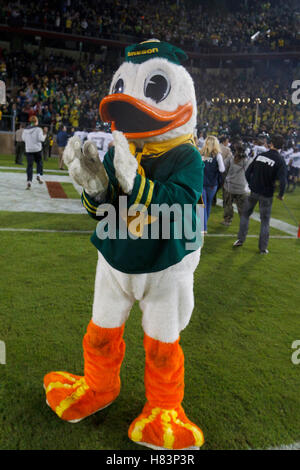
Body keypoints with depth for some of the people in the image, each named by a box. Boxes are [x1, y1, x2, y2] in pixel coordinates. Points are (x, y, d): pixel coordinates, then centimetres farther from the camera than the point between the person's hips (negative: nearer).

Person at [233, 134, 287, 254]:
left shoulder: (260, 155, -2)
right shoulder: (280, 160, -13)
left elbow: (248, 172, 2)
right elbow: (283, 180, -22)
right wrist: (281, 194, -6)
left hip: (254, 191, 2)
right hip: (267, 195, -2)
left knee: (245, 214, 20)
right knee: (265, 221, 8)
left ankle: (240, 239, 22)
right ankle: (263, 248, 14)